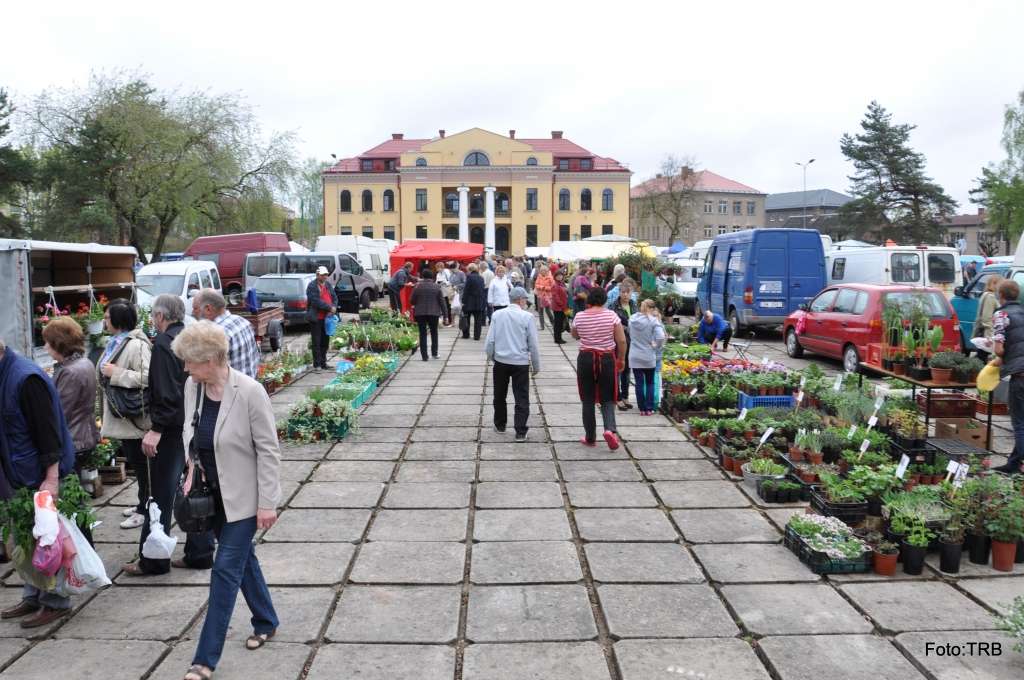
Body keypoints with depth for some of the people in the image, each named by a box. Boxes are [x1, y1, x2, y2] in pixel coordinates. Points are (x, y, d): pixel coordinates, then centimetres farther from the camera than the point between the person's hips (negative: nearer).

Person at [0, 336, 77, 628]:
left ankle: (55, 602, 13)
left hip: (41, 475, -9)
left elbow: (48, 431, -23)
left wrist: (52, 478, -24)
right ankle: (33, 596, 29)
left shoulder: (26, 378, -21)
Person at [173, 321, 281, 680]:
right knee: (242, 558, 20)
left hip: (242, 496, -7)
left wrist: (267, 503, -17)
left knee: (226, 568, -2)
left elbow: (268, 450, -18)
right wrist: (191, 471, 1)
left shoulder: (249, 392, -23)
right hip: (212, 493, 7)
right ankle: (266, 622, 41)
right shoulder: (193, 386, -4)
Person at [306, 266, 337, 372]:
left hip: (326, 318, 7)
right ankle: (317, 365, 1)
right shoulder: (312, 286, -10)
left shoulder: (328, 286, 13)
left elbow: (335, 298, 12)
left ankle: (323, 363, 21)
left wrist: (334, 308, -9)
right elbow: (316, 301, -19)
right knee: (316, 342, -3)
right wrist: (330, 308, -18)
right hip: (316, 318, -7)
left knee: (325, 341, 12)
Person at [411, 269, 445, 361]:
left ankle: (424, 356, 2)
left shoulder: (417, 286, -4)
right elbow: (441, 301, -2)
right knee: (434, 333, 17)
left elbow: (412, 301, -1)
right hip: (434, 313, 0)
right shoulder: (436, 287, -3)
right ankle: (434, 353, 18)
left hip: (420, 313, 0)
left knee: (422, 334, 5)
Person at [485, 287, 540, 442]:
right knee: (521, 398, 3)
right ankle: (520, 432, 2)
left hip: (500, 361, 3)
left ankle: (500, 425, 32)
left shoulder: (497, 315, 0)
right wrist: (536, 365, 5)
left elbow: (489, 341, -1)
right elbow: (533, 344, -5)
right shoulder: (527, 317, -7)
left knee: (500, 395, 19)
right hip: (520, 363, -3)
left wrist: (491, 357, 16)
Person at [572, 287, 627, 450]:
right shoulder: (611, 315, -7)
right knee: (607, 399, 9)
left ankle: (590, 437, 16)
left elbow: (575, 335, 15)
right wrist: (621, 359, 7)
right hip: (607, 359, -1)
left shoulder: (579, 317, -4)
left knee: (588, 400, 11)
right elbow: (622, 341, -7)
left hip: (585, 359, 1)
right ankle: (610, 429, -14)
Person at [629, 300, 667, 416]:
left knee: (639, 383, 7)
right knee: (650, 383, 12)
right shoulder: (653, 321, -13)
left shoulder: (632, 319, 0)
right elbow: (661, 337, -22)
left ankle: (642, 409, 11)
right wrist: (657, 346, -5)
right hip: (649, 357, -2)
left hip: (634, 357, 2)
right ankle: (649, 409, 12)